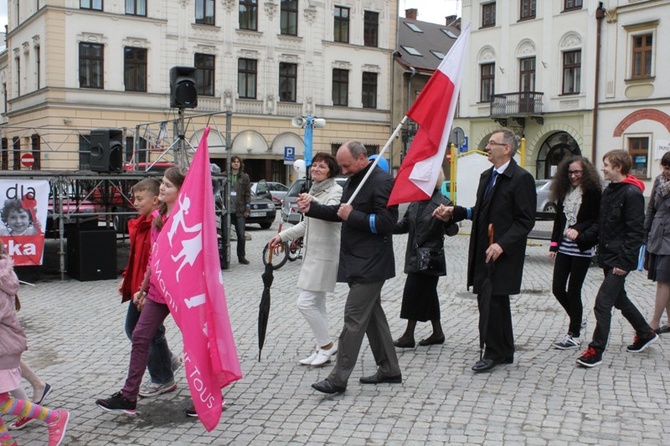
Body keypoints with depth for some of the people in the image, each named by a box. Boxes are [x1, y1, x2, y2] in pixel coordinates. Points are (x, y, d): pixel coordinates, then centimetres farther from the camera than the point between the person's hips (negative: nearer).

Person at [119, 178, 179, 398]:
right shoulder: (140, 224, 10)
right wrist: (126, 279, 16)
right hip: (138, 287, 10)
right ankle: (167, 361, 33)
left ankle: (164, 380, 19)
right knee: (132, 328, 18)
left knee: (151, 332, 1)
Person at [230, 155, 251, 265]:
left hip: (239, 210, 0)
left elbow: (247, 194, 6)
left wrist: (247, 209, -1)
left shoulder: (244, 177, 7)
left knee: (241, 235, 0)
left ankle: (241, 257, 12)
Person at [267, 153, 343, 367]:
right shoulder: (314, 190, 16)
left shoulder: (335, 191, -11)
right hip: (312, 254, 9)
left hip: (324, 256, -9)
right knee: (317, 305, 13)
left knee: (306, 303, -10)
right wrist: (282, 236, 22)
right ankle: (323, 349, 21)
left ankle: (327, 345, 5)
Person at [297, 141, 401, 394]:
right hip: (357, 261, 10)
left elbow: (385, 222, -21)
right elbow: (341, 213, 18)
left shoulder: (381, 182, -14)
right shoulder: (354, 181, 15)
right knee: (372, 315, 14)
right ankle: (389, 370, 25)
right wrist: (312, 208, 7)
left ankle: (338, 378, -5)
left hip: (370, 264, -10)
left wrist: (352, 216, -18)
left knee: (354, 317, -8)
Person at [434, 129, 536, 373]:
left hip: (502, 253, -8)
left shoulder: (521, 178, -11)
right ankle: (504, 352, 26)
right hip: (482, 251, 8)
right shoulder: (486, 176, 15)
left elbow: (525, 221, -14)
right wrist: (455, 211, 7)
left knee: (491, 302, -5)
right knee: (496, 302, 15)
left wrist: (502, 244, -22)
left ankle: (493, 353, 10)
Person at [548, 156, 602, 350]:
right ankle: (576, 322, 30)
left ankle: (574, 335, 11)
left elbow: (597, 221, -11)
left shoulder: (592, 192, -8)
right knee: (557, 288, 6)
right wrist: (554, 244, 10)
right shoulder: (564, 192, 10)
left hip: (582, 249, -6)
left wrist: (578, 230, -24)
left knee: (573, 291, -2)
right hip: (564, 247, 6)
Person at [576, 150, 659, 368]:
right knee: (619, 299, 21)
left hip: (620, 260, -9)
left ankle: (596, 350, -1)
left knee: (602, 303, -9)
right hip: (608, 257, 9)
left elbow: (636, 232, -18)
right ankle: (645, 333, 40)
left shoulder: (632, 193, -15)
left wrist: (624, 262, -21)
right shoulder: (609, 191, 12)